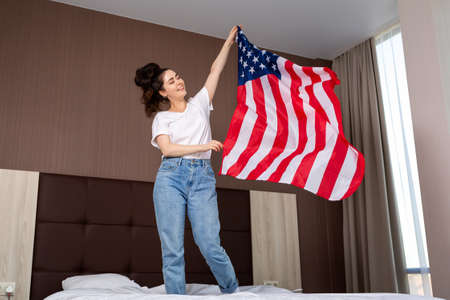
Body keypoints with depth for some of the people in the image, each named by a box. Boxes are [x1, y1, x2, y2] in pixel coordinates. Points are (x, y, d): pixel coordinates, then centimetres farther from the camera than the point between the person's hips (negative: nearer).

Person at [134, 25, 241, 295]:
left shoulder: (199, 103, 19)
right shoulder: (161, 118, 11)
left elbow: (216, 69, 19)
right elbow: (167, 148, -5)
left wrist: (230, 41, 17)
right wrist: (203, 146, -11)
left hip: (202, 177, 1)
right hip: (171, 177, 0)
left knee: (211, 246, -8)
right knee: (172, 250, -5)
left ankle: (234, 291, 13)